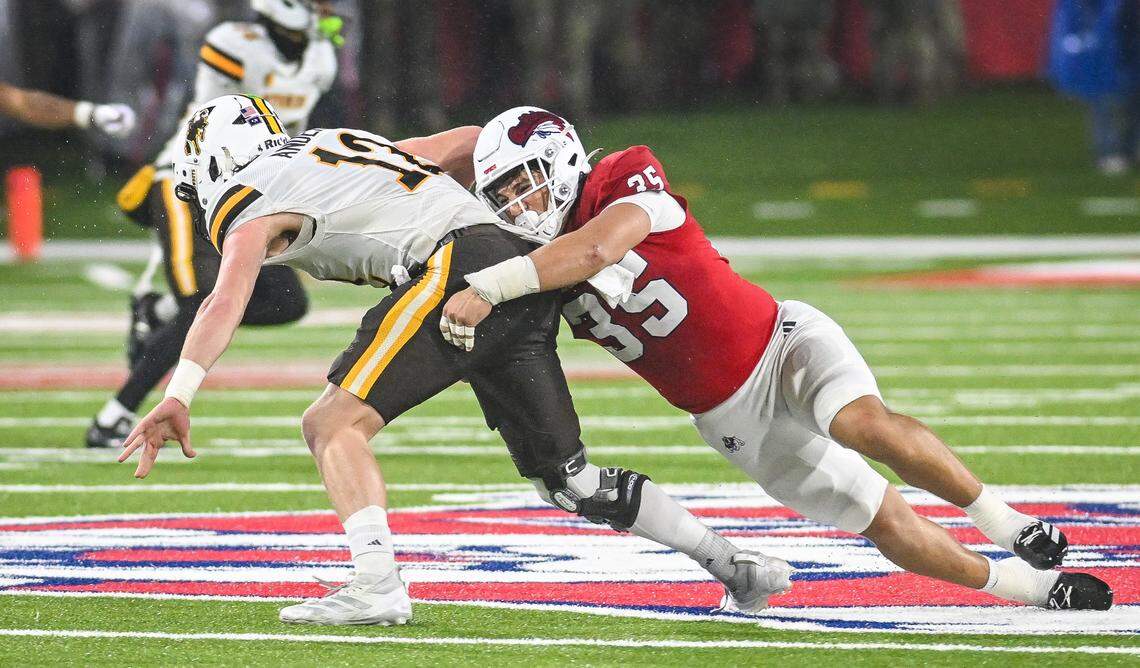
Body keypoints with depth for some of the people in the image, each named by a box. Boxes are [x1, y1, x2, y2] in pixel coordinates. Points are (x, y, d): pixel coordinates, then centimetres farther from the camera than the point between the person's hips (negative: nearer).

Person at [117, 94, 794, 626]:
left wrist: (178, 396, -20)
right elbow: (469, 142, 32)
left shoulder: (246, 204, 7)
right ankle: (734, 564, 13)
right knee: (567, 477, 14)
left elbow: (228, 300, -11)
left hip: (458, 266, -8)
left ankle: (377, 585, -25)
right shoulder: (342, 146, 30)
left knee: (333, 424, -9)